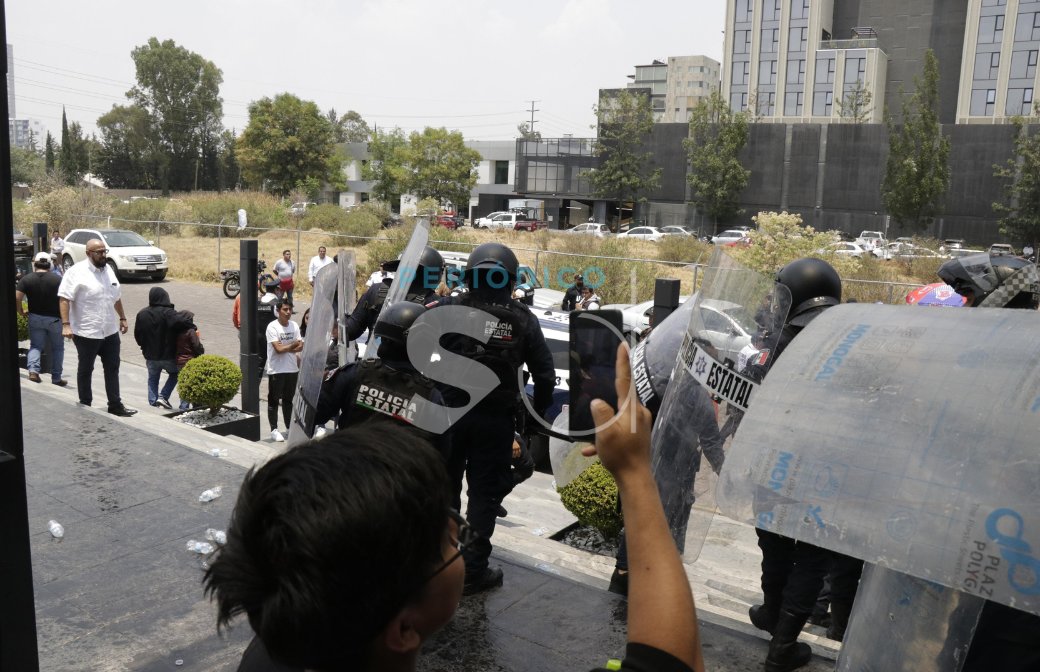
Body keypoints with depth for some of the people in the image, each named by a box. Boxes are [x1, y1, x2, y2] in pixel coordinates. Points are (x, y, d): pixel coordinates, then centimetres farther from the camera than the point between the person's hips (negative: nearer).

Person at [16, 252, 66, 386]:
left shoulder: (26, 279, -3)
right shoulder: (58, 279, -7)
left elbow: (17, 298, -11)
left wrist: (21, 311, 5)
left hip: (35, 318, 2)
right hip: (54, 318, -1)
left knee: (35, 345, 13)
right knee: (57, 348, 11)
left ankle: (33, 370, -10)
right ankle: (56, 378, 13)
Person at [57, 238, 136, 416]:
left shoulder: (108, 270, 8)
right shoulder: (77, 272, -13)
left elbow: (116, 297, 19)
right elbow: (64, 298, -17)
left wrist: (122, 318, 21)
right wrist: (66, 325, -24)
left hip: (110, 331, 7)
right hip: (86, 333, -6)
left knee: (112, 368, 10)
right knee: (85, 370, 9)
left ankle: (115, 405, 17)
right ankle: (85, 406, 21)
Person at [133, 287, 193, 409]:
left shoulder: (142, 314, 0)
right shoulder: (167, 312, -18)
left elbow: (137, 335, 6)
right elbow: (182, 321, -36)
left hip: (151, 356, 4)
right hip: (168, 355, -4)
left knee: (152, 379, 22)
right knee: (174, 374, 21)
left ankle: (153, 402, 16)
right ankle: (163, 396, 6)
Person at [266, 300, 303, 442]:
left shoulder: (294, 325, 6)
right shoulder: (272, 327, -11)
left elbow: (300, 347, -1)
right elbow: (278, 349, -19)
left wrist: (285, 347, -15)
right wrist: (292, 346, -7)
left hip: (292, 369, 5)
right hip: (276, 370, -5)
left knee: (288, 399, 16)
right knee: (274, 400, 2)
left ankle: (289, 427, 25)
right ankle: (274, 430, 8)